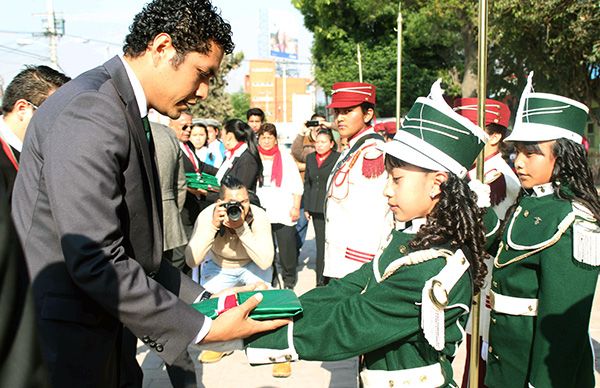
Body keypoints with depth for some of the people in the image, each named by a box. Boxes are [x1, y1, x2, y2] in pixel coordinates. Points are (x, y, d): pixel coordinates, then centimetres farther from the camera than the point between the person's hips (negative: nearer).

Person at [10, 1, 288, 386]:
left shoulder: (127, 112, 9)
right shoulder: (90, 113, -21)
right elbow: (96, 261, -25)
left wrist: (204, 300, 5)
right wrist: (203, 328, -20)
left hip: (97, 331, 9)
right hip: (59, 342, -9)